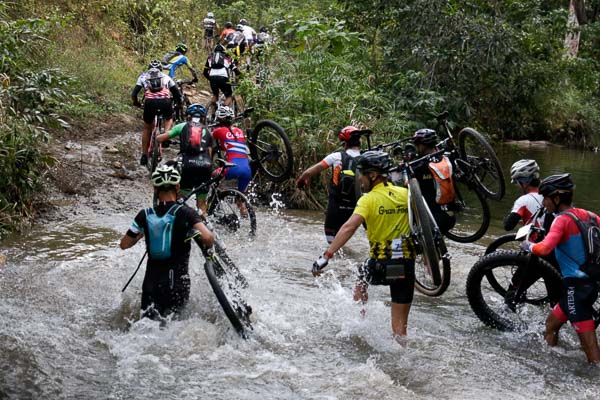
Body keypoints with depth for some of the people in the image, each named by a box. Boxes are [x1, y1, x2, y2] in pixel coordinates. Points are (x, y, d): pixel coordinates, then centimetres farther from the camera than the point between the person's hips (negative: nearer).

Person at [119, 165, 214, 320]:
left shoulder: (145, 215, 2)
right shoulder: (185, 212, -6)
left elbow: (124, 244, 11)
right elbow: (207, 237, -19)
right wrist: (209, 244, 4)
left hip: (151, 283, 3)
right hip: (177, 283, -2)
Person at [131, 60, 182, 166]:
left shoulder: (143, 76, 27)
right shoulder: (165, 77, 29)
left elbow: (134, 94, 18)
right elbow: (178, 94, 23)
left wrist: (136, 103, 37)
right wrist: (178, 103, 42)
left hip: (150, 102, 0)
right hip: (165, 101, 0)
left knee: (147, 128, 22)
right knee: (169, 119, 33)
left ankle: (144, 156, 22)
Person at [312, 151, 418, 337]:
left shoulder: (368, 200, -11)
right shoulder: (405, 194, 3)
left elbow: (349, 227, -24)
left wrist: (326, 256, -27)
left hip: (380, 262, -3)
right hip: (406, 264, 3)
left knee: (361, 282, 33)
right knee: (400, 327, 10)